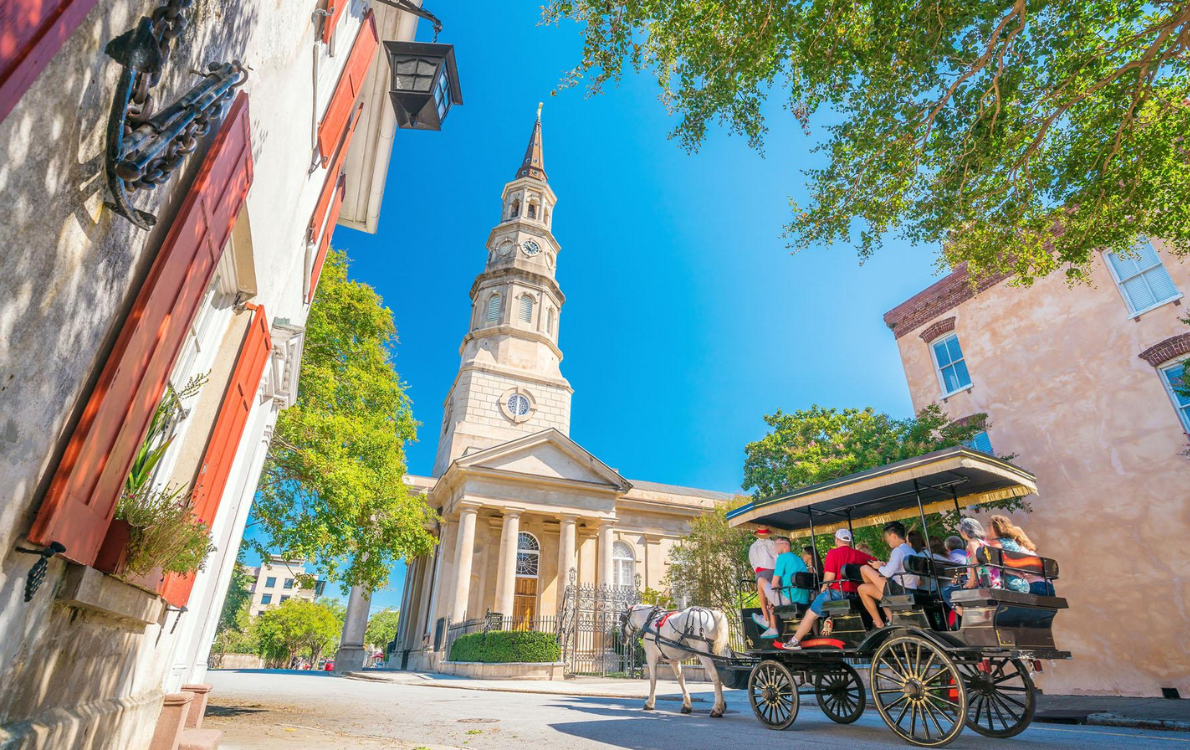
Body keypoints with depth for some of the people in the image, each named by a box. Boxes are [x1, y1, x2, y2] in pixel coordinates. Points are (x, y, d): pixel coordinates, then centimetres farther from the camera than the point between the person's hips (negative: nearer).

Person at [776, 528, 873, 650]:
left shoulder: (833, 553, -8)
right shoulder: (858, 554, 7)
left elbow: (829, 577, -13)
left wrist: (823, 589, 3)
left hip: (836, 592, -6)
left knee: (811, 614, 6)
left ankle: (793, 642, 7)